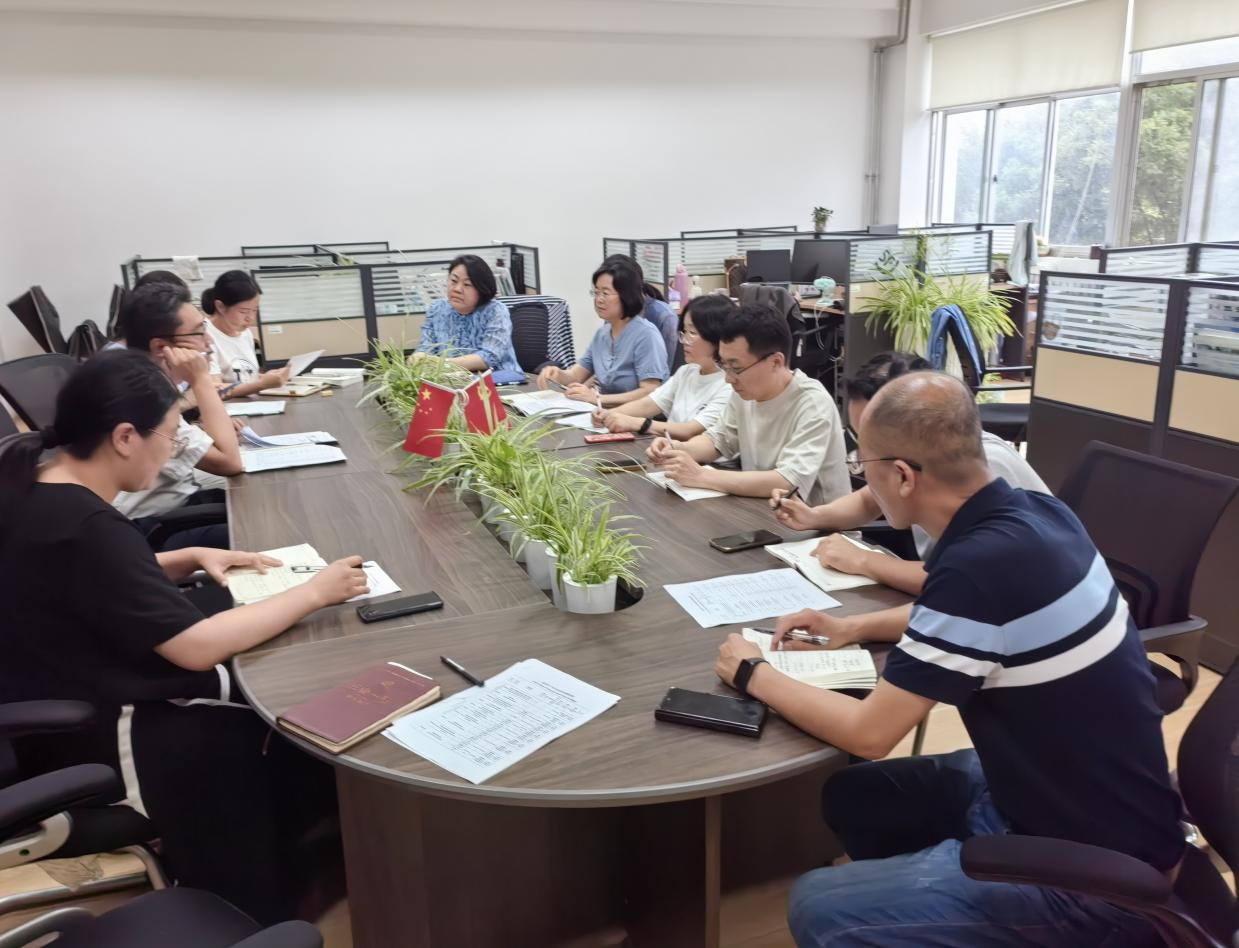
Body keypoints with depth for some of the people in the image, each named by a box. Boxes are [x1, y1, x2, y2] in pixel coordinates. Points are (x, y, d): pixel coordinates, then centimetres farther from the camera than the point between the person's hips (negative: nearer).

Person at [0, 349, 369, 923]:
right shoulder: (84, 527, -31)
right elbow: (198, 647, -30)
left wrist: (192, 559, 3)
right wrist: (315, 592, -21)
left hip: (76, 708, 10)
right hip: (102, 746, -9)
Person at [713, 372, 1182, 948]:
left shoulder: (983, 563, -30)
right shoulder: (1030, 512, -4)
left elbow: (868, 732, -21)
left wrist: (755, 675, -7)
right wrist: (853, 627, 11)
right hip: (1081, 797, 9)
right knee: (853, 795, 15)